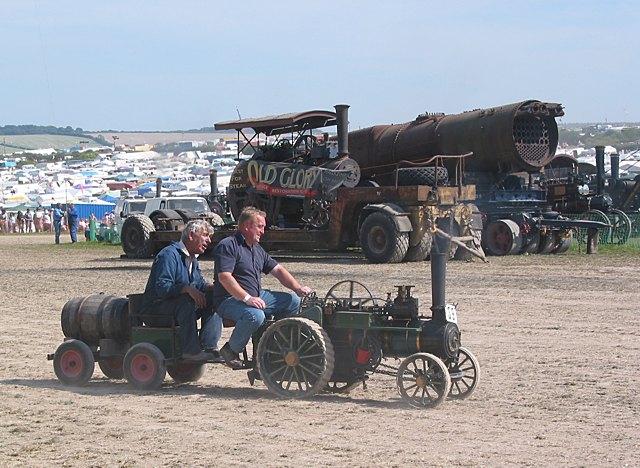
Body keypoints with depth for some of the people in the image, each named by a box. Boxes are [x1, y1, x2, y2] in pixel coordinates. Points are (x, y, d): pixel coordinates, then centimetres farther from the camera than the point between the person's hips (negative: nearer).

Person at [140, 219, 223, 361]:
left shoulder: (192, 258, 16)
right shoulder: (169, 255, -16)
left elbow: (200, 284, 15)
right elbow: (162, 287, -27)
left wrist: (211, 287, -7)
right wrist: (187, 288, -38)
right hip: (155, 310, -9)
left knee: (213, 300, -4)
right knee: (186, 301, -35)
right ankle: (191, 351, -35)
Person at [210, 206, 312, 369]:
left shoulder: (257, 249, 19)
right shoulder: (227, 246, -10)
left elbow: (277, 270, 18)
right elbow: (224, 277, -22)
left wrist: (298, 288, 2)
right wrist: (247, 298, -30)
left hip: (256, 296, 9)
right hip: (230, 299, -9)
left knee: (293, 301, 1)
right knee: (255, 316, -38)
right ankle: (230, 350, -16)